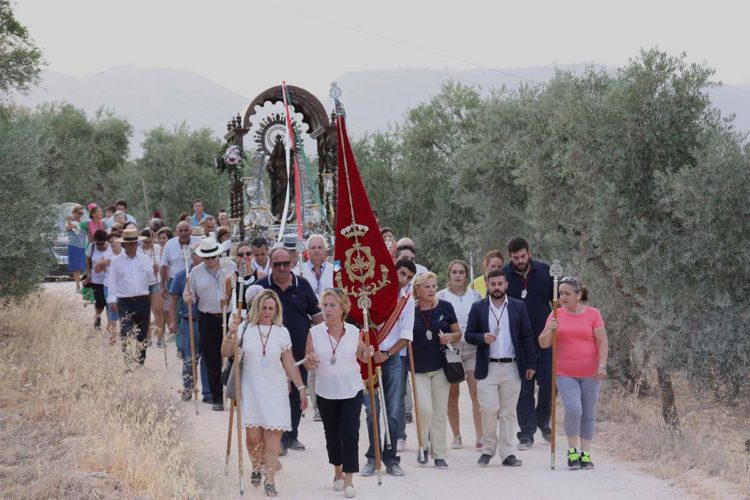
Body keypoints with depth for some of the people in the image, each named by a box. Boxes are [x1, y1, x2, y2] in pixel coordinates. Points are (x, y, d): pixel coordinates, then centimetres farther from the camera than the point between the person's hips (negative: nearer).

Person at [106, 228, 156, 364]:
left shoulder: (145, 260, 7)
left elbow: (152, 280, 1)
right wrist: (112, 300, -4)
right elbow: (112, 281, 2)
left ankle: (140, 362, 19)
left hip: (143, 301, 3)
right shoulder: (116, 261, 3)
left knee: (142, 335, 9)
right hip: (125, 303, -3)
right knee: (127, 334, -15)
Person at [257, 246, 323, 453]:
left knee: (297, 394, 8)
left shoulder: (302, 285, 3)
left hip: (300, 349, 2)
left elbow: (316, 314, 8)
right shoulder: (262, 287, -1)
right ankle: (280, 438, 1)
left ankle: (292, 435, 20)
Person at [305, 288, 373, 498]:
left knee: (350, 434, -10)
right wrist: (310, 363, -20)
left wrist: (368, 354, -12)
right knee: (332, 434, 14)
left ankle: (348, 480, -5)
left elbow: (362, 356, 11)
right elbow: (307, 363, 3)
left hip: (351, 391, -1)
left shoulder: (354, 332, -3)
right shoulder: (315, 332, -3)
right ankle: (338, 472, 35)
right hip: (326, 392, 1)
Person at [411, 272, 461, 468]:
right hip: (419, 367, -1)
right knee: (425, 409, -11)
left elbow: (458, 333, 9)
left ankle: (439, 454, 14)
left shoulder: (445, 307, 1)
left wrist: (451, 337, -11)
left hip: (441, 365, 1)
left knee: (440, 412, 5)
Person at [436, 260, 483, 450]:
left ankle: (480, 435, -6)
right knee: (452, 394, 4)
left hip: (473, 349, 1)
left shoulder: (475, 296, 8)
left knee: (477, 392, -7)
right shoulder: (441, 296, 3)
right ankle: (456, 436, 12)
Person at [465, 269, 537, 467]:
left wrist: (531, 364, 4)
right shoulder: (478, 308, 5)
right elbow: (468, 334, 6)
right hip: (487, 368, -1)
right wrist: (482, 338, -15)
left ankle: (507, 453, 7)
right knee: (489, 409, -9)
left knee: (508, 412, 3)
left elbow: (527, 337, 7)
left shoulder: (518, 307, 7)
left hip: (512, 367, 1)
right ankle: (488, 449, 7)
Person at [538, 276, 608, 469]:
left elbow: (602, 342, -3)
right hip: (565, 374, 0)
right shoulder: (556, 315, 5)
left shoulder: (593, 314, -1)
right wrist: (550, 330, -14)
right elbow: (543, 344, 5)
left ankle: (585, 454, 15)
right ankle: (572, 450, -1)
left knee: (588, 414, 5)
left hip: (590, 374, 0)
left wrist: (602, 365, -14)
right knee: (573, 409, -16)